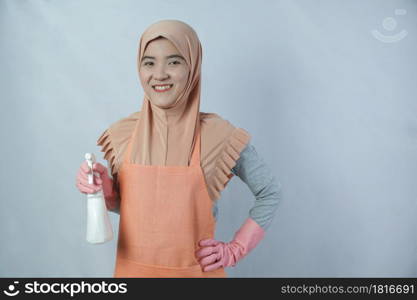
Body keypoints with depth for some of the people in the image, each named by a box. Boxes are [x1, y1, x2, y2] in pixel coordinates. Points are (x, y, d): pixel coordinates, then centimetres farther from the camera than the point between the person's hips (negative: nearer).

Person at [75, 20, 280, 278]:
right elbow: (124, 204, 7)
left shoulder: (219, 136, -15)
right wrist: (104, 188, -12)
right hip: (133, 268, 3)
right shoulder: (121, 135, -7)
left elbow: (269, 193, -3)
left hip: (195, 271, -2)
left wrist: (235, 250, -7)